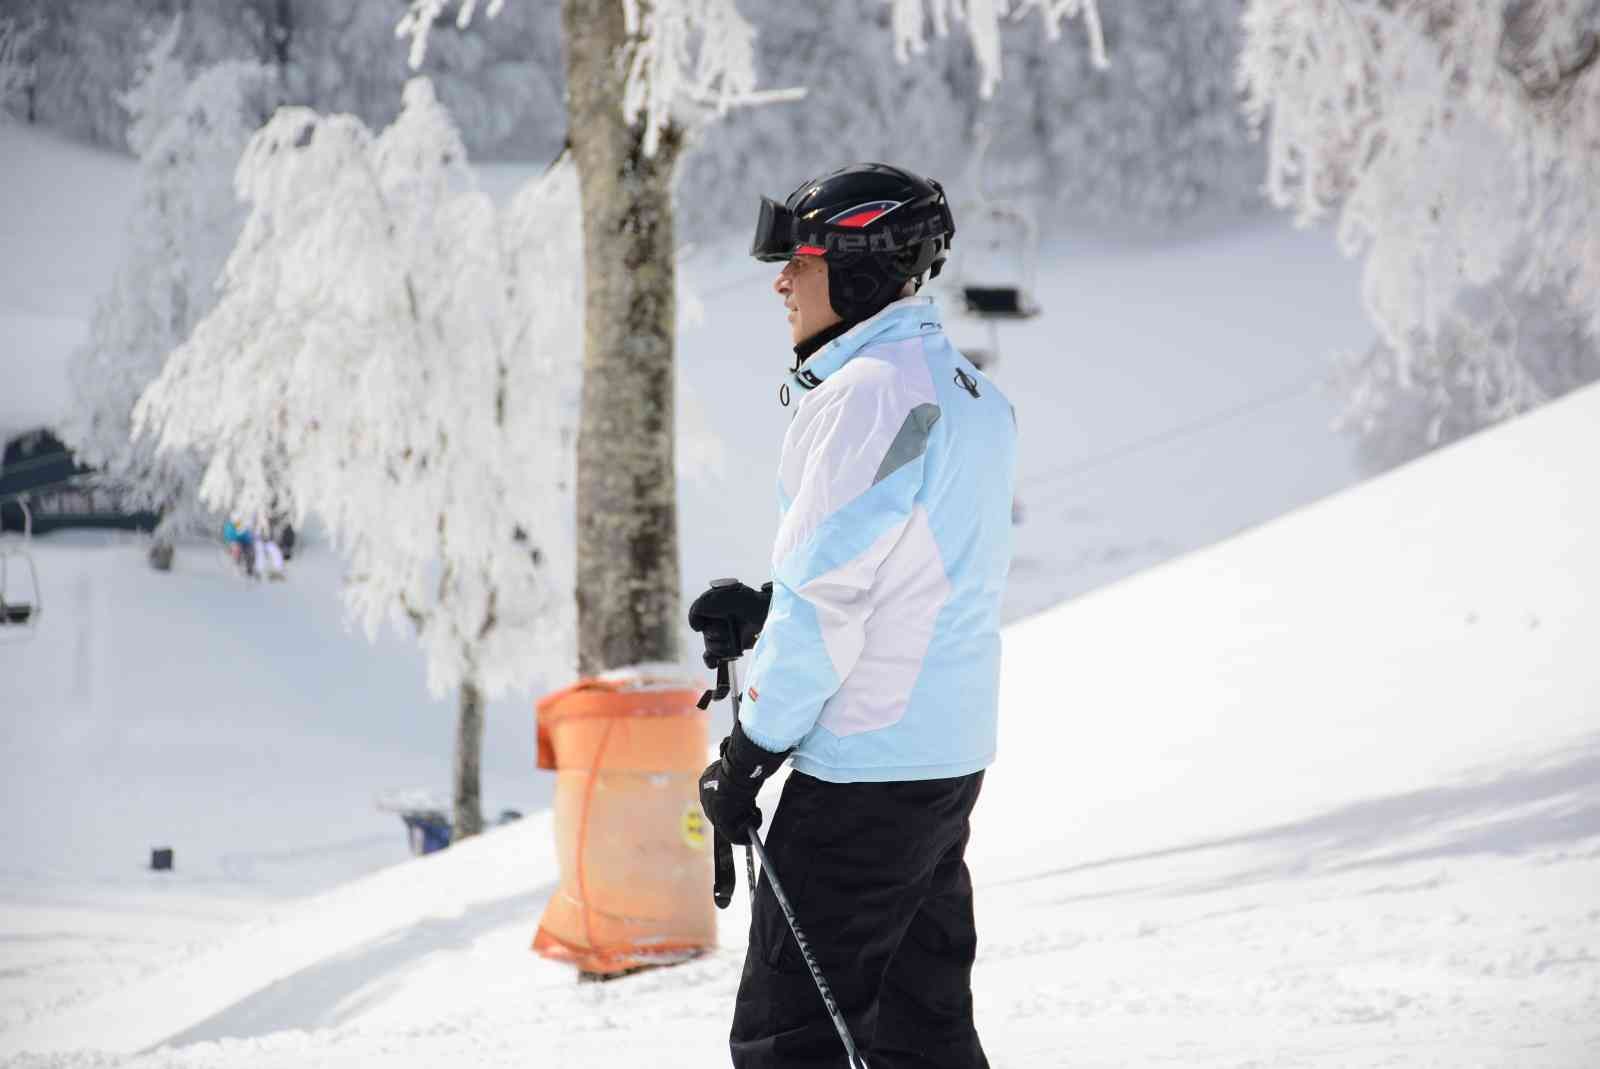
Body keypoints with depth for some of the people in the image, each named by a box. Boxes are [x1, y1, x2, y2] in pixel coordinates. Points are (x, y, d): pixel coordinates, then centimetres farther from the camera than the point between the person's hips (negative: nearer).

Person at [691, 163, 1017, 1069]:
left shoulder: (871, 392, -17)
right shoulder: (973, 392, 13)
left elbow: (829, 595, -19)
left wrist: (750, 752, -11)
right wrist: (764, 612, 9)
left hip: (865, 769, -10)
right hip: (951, 752, 10)